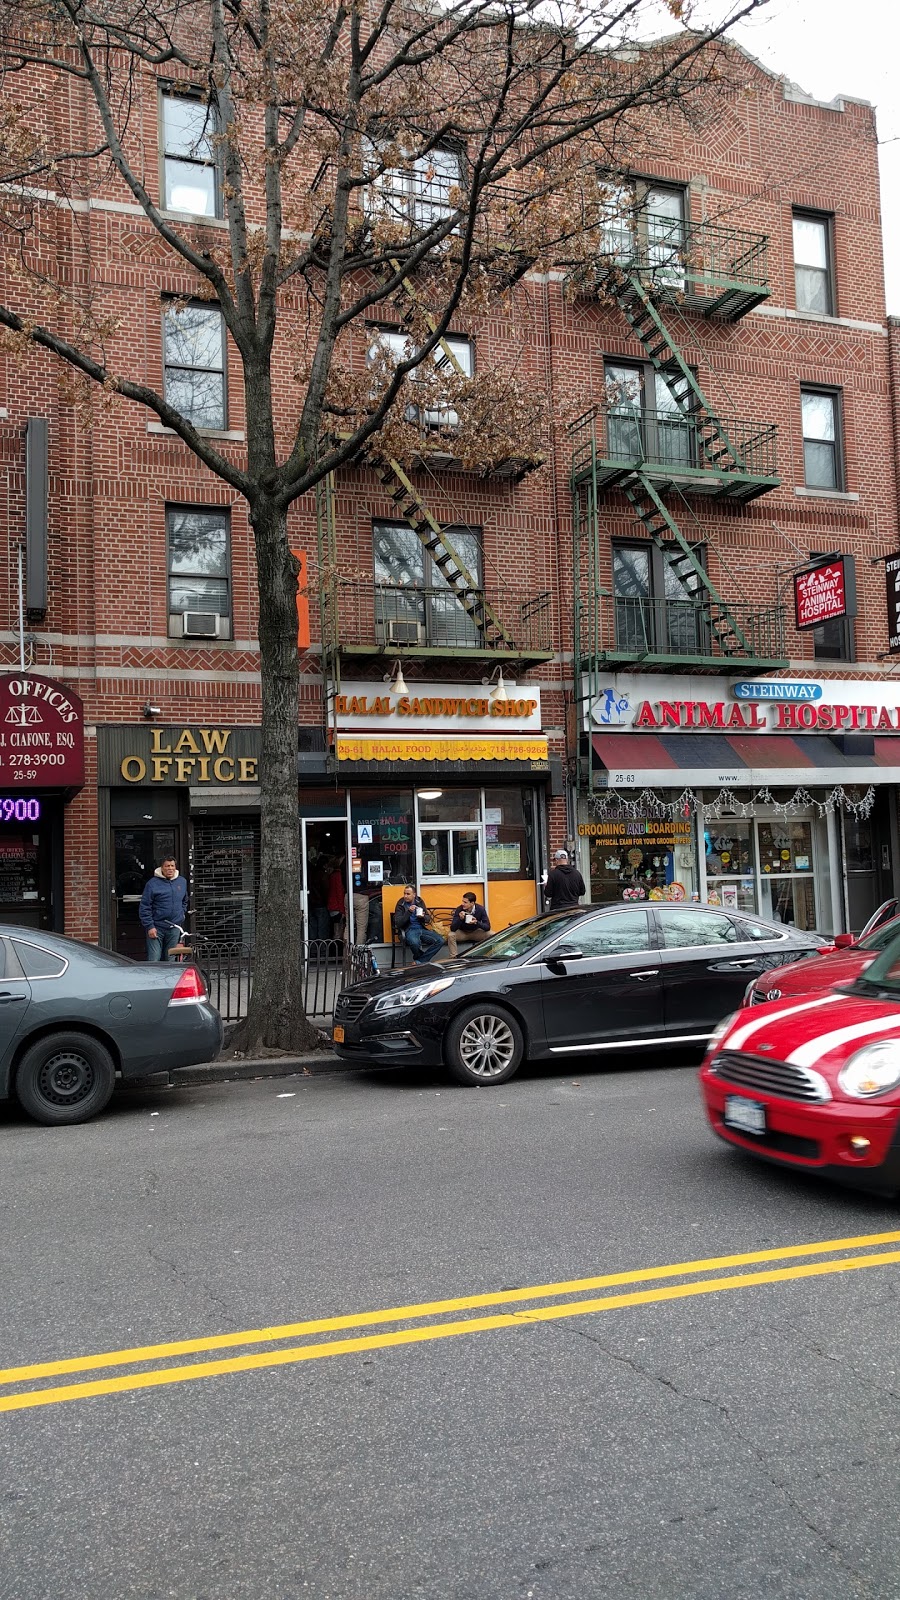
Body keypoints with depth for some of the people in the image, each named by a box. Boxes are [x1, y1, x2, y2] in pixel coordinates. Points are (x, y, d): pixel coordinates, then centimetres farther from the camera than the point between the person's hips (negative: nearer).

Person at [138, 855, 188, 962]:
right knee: (154, 960, -7)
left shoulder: (182, 882, 10)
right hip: (156, 928, -4)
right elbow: (144, 907, -8)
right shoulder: (153, 883, -7)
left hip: (175, 929, 4)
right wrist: (149, 926, -13)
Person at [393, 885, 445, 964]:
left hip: (422, 929, 5)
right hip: (409, 930, -5)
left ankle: (418, 961, -13)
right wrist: (409, 912, -19)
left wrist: (423, 917, -9)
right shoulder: (400, 905, -1)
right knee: (414, 943, -39)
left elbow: (428, 918, 15)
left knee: (440, 941, -19)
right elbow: (398, 923, -10)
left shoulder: (419, 901, 10)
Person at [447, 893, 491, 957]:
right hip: (462, 933, -1)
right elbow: (452, 928, -25)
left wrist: (477, 922, -39)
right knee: (450, 935, -30)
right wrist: (460, 919, -42)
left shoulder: (480, 909, -20)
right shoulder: (459, 909, -22)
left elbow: (487, 927, -21)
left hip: (476, 932, 1)